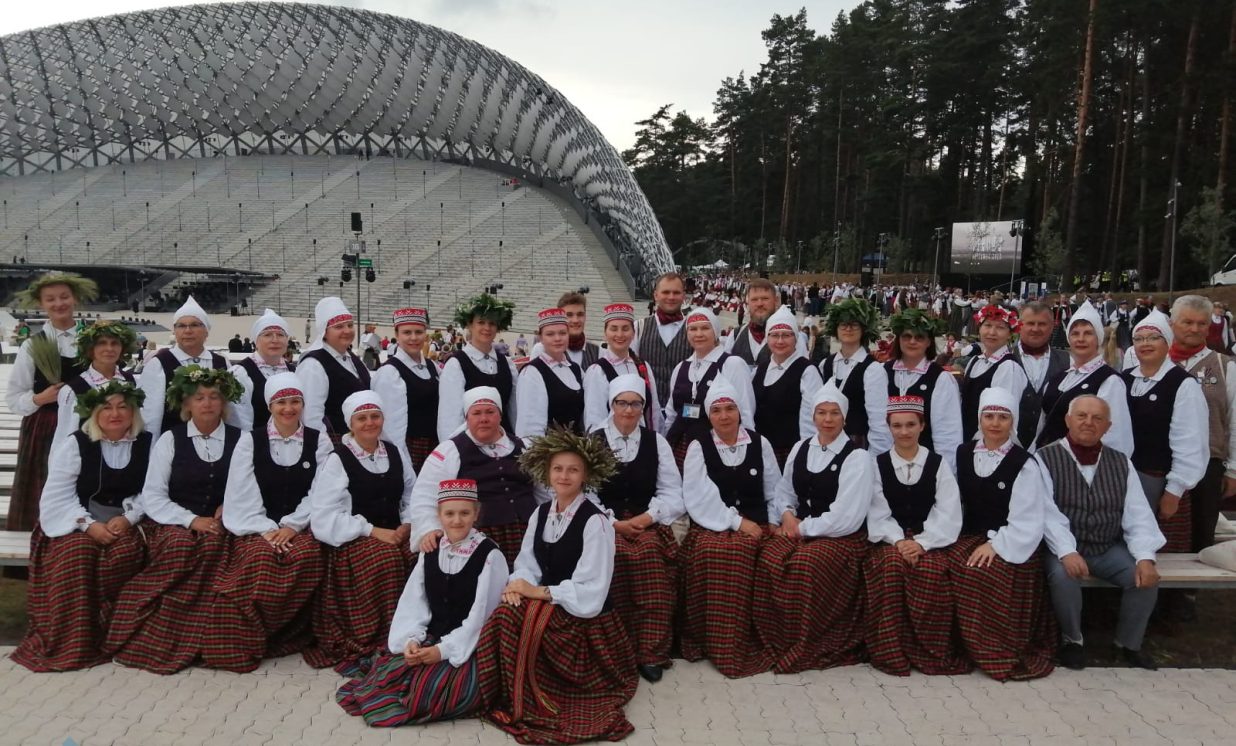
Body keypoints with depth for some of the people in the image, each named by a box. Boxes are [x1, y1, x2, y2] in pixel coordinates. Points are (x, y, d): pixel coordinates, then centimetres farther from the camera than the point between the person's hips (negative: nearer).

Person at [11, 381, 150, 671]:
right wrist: (88, 524, -18)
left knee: (127, 553, -32)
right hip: (77, 524, 0)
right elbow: (58, 495, -4)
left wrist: (128, 518, -16)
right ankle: (70, 643, -19)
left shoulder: (147, 444, 5)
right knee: (75, 555, -32)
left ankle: (107, 634, -14)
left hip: (124, 524, 0)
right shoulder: (74, 444, 3)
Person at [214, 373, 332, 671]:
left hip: (301, 527, 0)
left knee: (307, 555, -32)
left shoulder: (319, 441, 8)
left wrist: (291, 526, -15)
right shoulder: (249, 440, 8)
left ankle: (293, 635, -9)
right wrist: (266, 529, -15)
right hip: (257, 528, 0)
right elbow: (244, 493, -2)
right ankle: (252, 641, -10)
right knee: (260, 557, -32)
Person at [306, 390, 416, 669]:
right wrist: (373, 531, -16)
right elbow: (324, 516, -11)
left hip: (396, 535, 4)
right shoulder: (337, 460, -3)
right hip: (354, 539, -4)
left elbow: (412, 495, 13)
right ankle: (375, 644, -18)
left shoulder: (396, 453, 13)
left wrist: (407, 525, -7)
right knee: (386, 559, -34)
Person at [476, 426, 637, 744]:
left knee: (516, 619, -28)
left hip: (585, 618, -6)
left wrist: (539, 592, -21)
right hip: (546, 606, 6)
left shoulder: (595, 522, -16)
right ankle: (512, 697, -1)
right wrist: (518, 585, -18)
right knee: (506, 613, -24)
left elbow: (590, 593, -18)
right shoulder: (541, 513, 6)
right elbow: (527, 564, 5)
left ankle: (531, 706, -7)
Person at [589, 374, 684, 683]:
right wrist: (615, 523, -12)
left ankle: (651, 652, -23)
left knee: (649, 554, -31)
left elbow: (672, 492, 5)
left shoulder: (656, 441, 11)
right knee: (616, 557, -32)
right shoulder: (593, 441, 7)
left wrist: (646, 518, -11)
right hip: (605, 524, -1)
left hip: (649, 524, 1)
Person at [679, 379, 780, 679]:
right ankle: (709, 641, -16)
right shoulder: (698, 447, 4)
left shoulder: (760, 443, 9)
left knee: (734, 551, -33)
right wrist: (736, 522, -13)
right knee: (708, 551, -34)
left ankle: (731, 645, -17)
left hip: (754, 525, 1)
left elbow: (775, 492, 14)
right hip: (711, 526, -1)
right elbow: (700, 498, -6)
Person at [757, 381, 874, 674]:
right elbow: (783, 491, 16)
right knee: (769, 560, -25)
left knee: (804, 565, -33)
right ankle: (775, 643, -7)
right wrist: (787, 515, -5)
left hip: (840, 537, -5)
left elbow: (846, 517, -13)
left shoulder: (858, 457, -7)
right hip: (799, 529, 5)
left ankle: (804, 650, -12)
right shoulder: (800, 448, 11)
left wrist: (804, 527, -11)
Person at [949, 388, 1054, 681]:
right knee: (956, 564, -28)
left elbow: (1025, 520, -6)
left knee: (985, 569, -33)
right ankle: (970, 646, -10)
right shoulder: (963, 453, 11)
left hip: (1010, 544, -3)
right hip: (970, 538, 3)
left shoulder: (1024, 463, -1)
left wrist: (996, 544, -17)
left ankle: (1005, 651, -12)